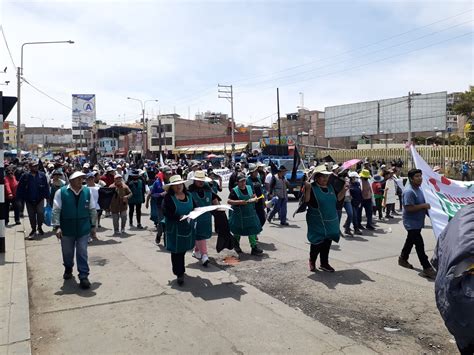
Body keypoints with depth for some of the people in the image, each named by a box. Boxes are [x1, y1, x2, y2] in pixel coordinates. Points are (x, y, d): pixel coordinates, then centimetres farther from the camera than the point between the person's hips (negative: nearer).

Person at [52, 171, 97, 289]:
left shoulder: (87, 191, -1)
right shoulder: (61, 192, -7)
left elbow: (93, 210, 6)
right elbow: (56, 210, -7)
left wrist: (93, 226, 7)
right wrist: (57, 226, -14)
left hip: (83, 229, 0)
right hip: (67, 229, 0)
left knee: (82, 253, 0)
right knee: (67, 252, 17)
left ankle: (83, 276, 8)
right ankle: (68, 269, 44)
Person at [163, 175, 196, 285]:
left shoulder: (188, 195, 5)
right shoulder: (168, 198, -11)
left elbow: (194, 208, 15)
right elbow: (166, 212, -17)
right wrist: (179, 217, -28)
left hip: (187, 228, 5)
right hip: (174, 229, -5)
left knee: (183, 249, 17)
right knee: (176, 251, -1)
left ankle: (180, 270, 39)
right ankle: (179, 274, 9)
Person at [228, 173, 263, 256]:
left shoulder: (249, 188, 4)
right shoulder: (234, 191, -11)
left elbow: (255, 197, 14)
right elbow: (229, 201, -16)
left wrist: (254, 199, -9)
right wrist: (239, 202, -25)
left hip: (250, 213, 4)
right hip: (239, 214, -4)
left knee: (252, 230, 0)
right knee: (238, 230, 14)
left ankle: (254, 247, 5)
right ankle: (236, 245, 38)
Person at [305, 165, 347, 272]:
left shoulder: (330, 187, 9)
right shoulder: (312, 187, -12)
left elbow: (337, 199, 18)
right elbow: (306, 201, -21)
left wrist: (344, 190, 5)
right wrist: (307, 189, -33)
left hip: (331, 222, 6)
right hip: (317, 222, -6)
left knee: (327, 243, 13)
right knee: (317, 243, 0)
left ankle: (324, 263, 26)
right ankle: (312, 261, 24)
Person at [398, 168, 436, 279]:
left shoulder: (418, 189, 8)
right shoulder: (409, 191, -23)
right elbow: (409, 208, -29)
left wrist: (426, 208, 8)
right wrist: (424, 205, -24)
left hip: (418, 222, 10)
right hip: (411, 223, -10)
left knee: (410, 241, 21)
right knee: (419, 244, -8)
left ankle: (403, 259, 38)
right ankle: (427, 269, -3)